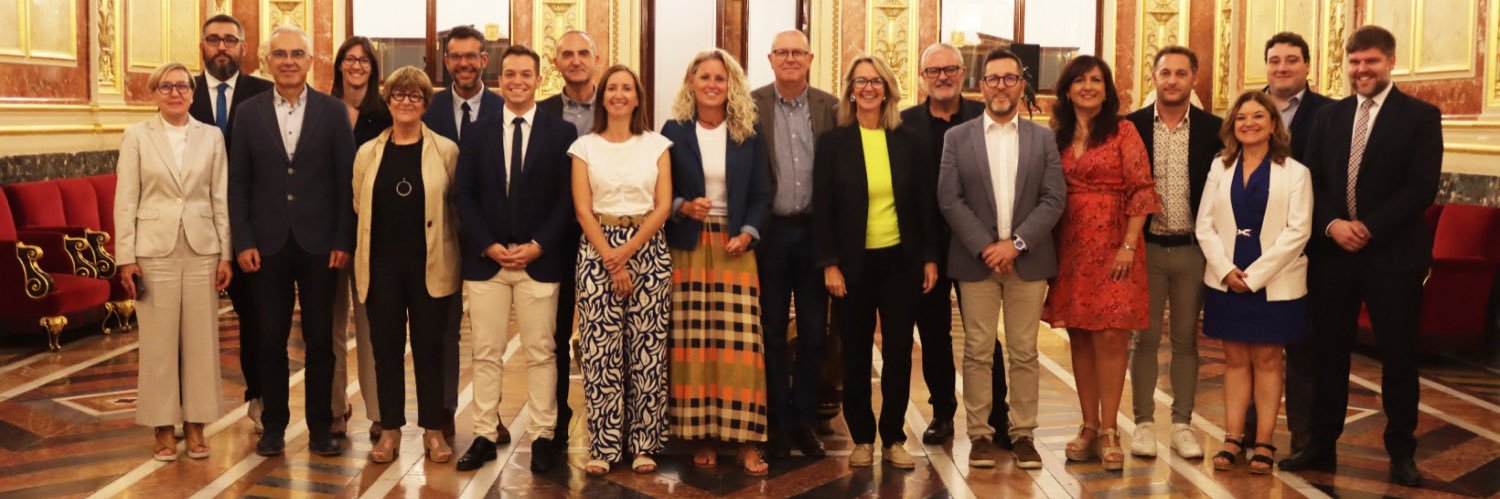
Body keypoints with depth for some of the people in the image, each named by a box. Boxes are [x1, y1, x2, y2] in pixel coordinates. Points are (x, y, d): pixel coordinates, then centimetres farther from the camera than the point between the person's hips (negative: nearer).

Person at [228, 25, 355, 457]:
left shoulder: (332, 111, 0)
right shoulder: (250, 112, 4)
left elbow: (345, 180, -1)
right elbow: (238, 183, 4)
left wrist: (343, 241, -6)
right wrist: (243, 242, -4)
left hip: (319, 243, -1)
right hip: (269, 244, 1)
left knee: (320, 340, 6)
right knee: (271, 340, 8)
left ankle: (320, 427, 17)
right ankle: (273, 425, 20)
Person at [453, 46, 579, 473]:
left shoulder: (561, 132, 3)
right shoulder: (478, 132, 9)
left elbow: (566, 198, -1)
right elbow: (465, 196, 5)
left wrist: (538, 245, -11)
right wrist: (488, 245, -8)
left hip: (540, 259, -2)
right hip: (486, 259, 2)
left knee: (540, 353, 4)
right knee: (486, 354, 6)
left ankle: (543, 437, 12)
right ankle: (484, 436, 14)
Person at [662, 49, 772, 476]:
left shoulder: (748, 134, 7)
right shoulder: (674, 131, 3)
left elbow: (761, 195, 6)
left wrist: (747, 234, -9)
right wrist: (682, 207, -15)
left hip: (735, 247, 1)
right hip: (688, 247, 0)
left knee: (740, 343, -6)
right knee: (692, 345, -1)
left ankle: (746, 441, -1)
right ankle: (702, 436, 8)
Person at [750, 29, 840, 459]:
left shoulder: (830, 107, 3)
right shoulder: (751, 105, -2)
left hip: (814, 230, 2)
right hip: (771, 232, -2)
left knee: (814, 331, 8)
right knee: (772, 331, 8)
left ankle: (805, 421, 20)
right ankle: (778, 423, 18)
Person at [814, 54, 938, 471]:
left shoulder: (907, 140, 4)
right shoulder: (833, 142, -1)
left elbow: (925, 201, 7)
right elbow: (822, 207, -3)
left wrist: (930, 257, 3)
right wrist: (828, 264, -9)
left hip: (901, 260, 1)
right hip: (854, 263, -1)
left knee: (899, 350, 4)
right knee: (856, 353, 7)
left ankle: (893, 438, 17)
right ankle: (862, 438, 20)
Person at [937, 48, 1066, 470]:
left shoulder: (1043, 138, 9)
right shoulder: (957, 138, 6)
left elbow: (1054, 199, 1)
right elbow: (949, 199, -2)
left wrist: (1017, 242, -11)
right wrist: (985, 247, -11)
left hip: (1027, 260, 1)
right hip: (975, 260, -1)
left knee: (1024, 353, 5)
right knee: (978, 352, 2)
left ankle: (1023, 433, 13)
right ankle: (980, 434, 10)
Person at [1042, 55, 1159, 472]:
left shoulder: (1123, 131, -1)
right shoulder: (1056, 136, 10)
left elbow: (1141, 190, -6)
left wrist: (1128, 246, -12)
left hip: (1112, 245, -4)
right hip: (1069, 247, 4)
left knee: (1110, 336, -6)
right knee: (1079, 338, 7)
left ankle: (1109, 430, 2)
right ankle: (1089, 425, 16)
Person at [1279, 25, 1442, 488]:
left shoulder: (1420, 115, -1)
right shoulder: (1328, 116, 11)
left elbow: (1423, 186, -10)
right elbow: (1311, 180, 6)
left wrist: (1370, 228, -17)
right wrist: (1331, 224, -11)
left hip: (1393, 254, -3)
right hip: (1332, 251, 4)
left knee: (1398, 354, 5)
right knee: (1328, 351, 8)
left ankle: (1401, 453, 18)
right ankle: (1322, 444, 19)